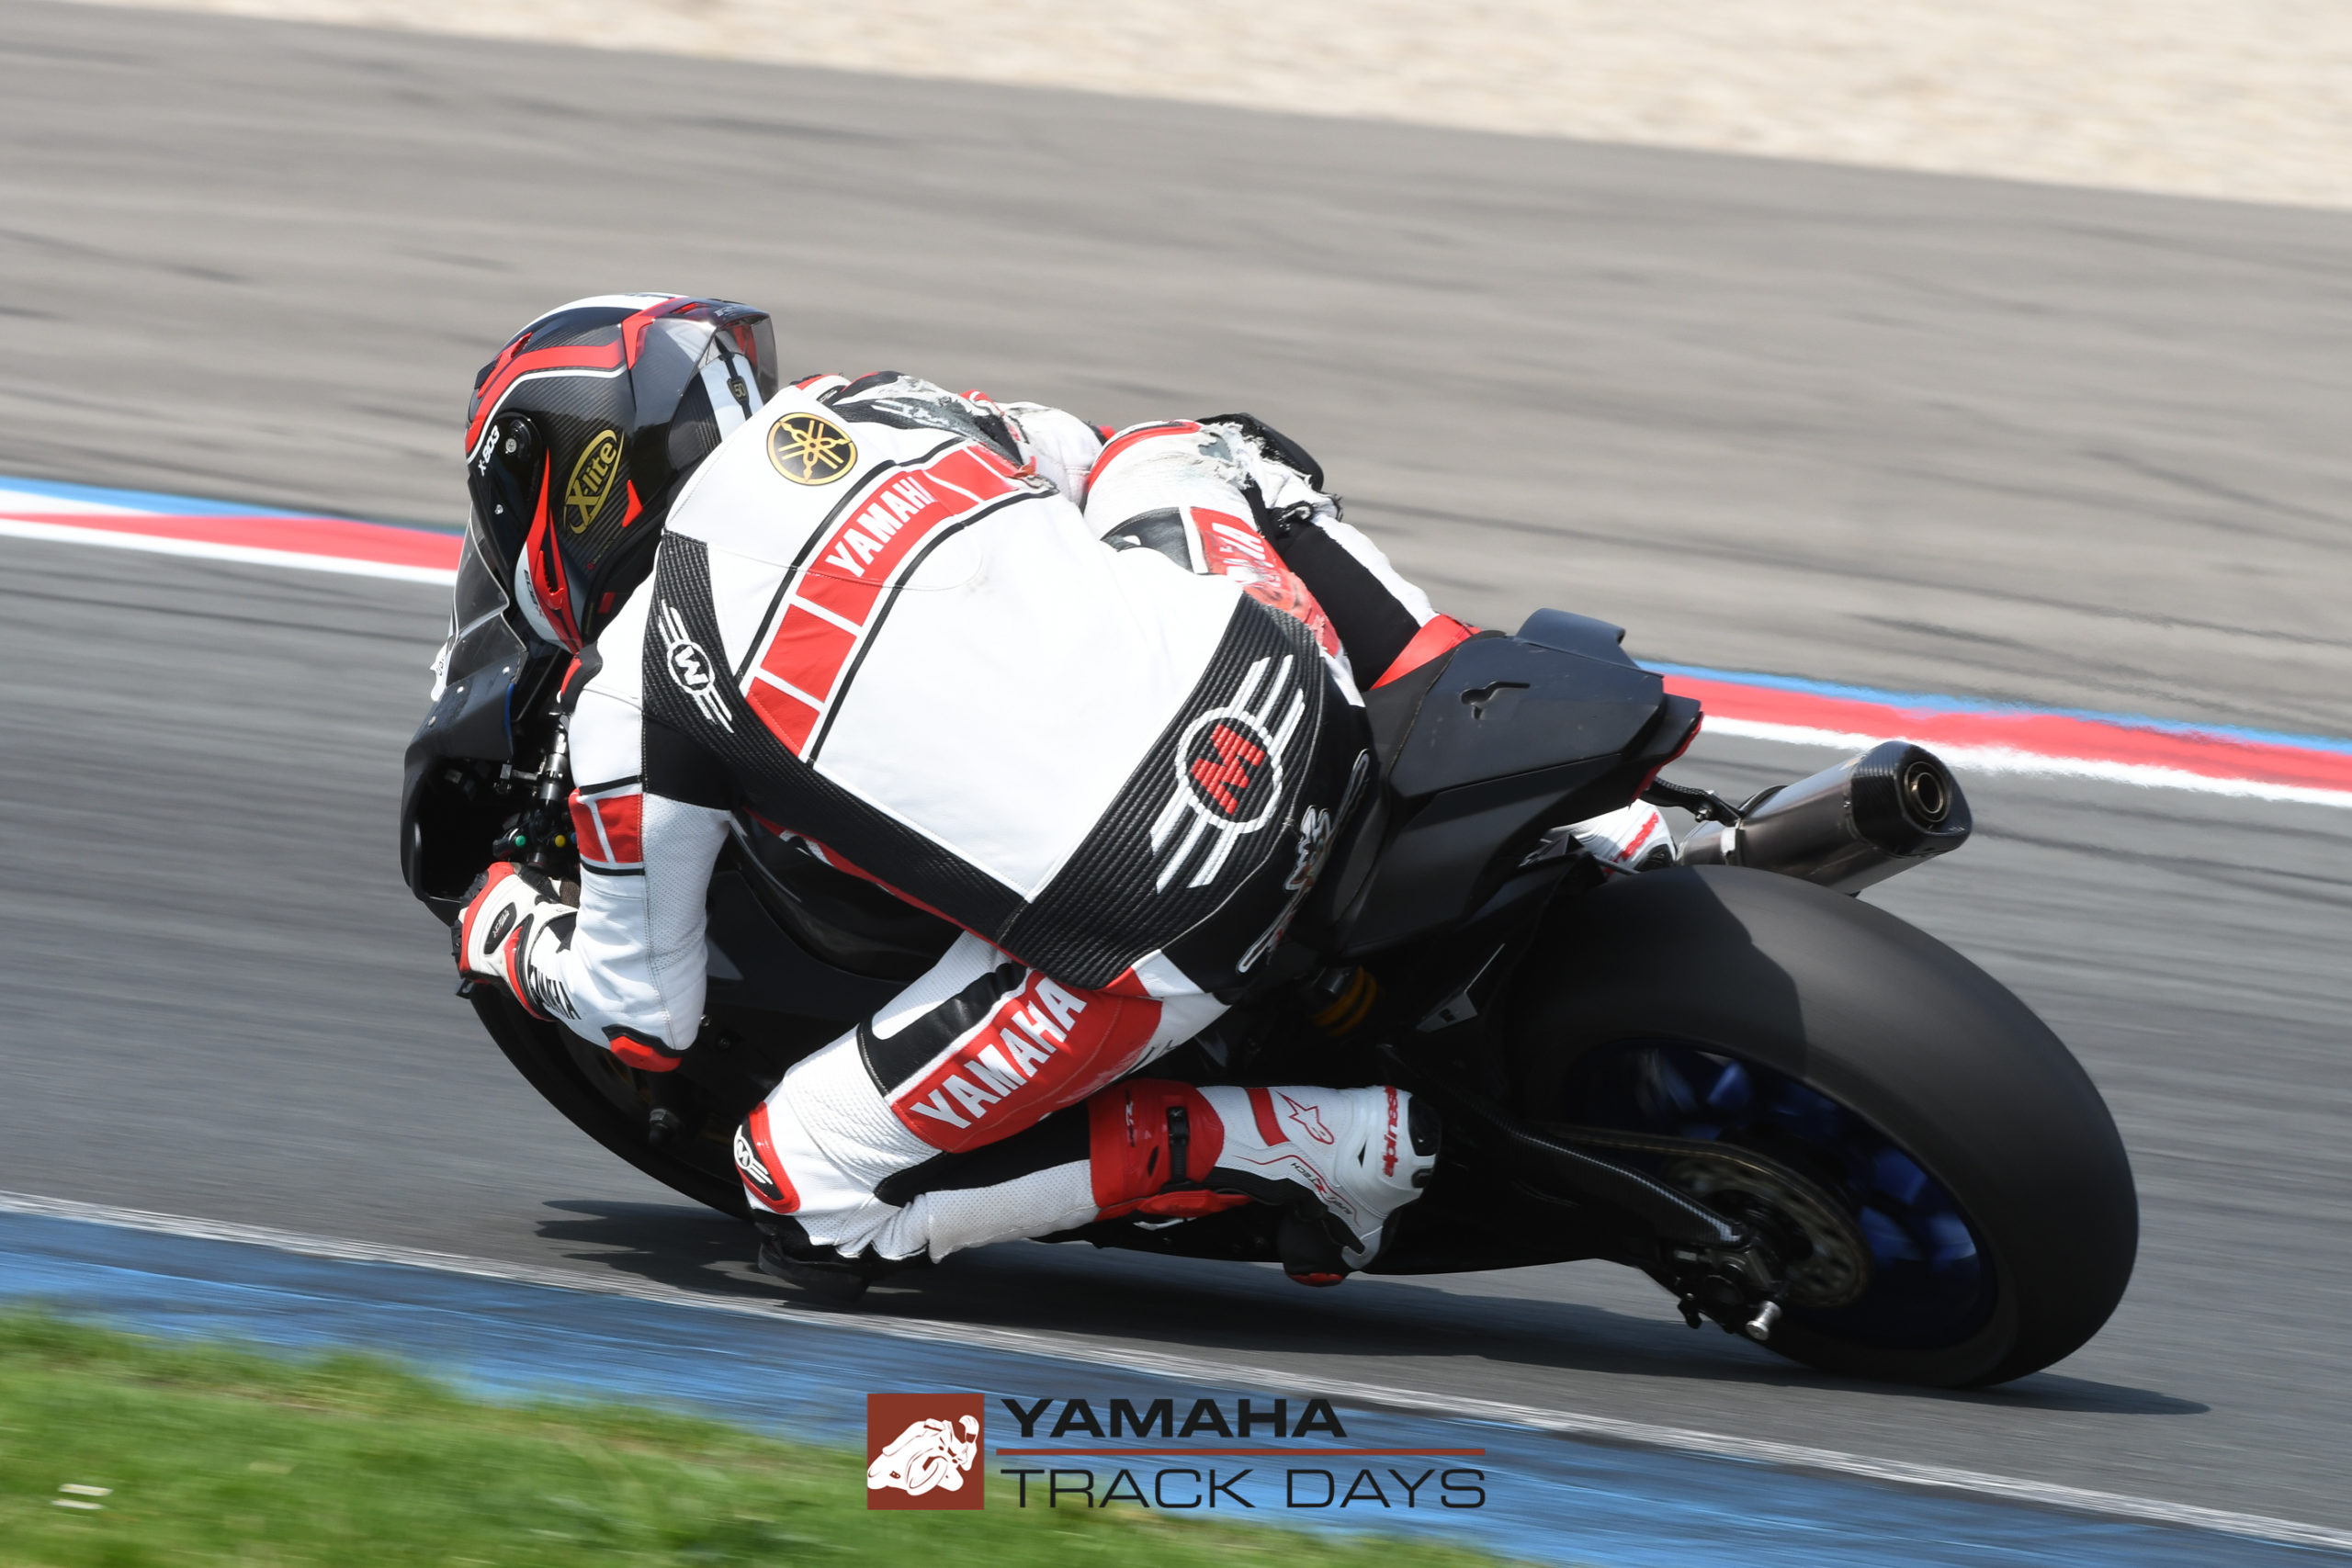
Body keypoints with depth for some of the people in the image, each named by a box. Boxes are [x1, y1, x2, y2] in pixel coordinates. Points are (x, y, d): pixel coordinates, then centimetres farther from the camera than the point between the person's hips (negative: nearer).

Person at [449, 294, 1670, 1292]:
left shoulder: (626, 698, 4)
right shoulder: (863, 407, 18)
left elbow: (643, 1017, 13)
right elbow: (1071, 455, 39)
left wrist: (508, 940, 34)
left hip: (1146, 939, -6)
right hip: (1295, 703, 6)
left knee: (807, 1191, 10)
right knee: (1186, 450, 36)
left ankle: (1320, 1147, -2)